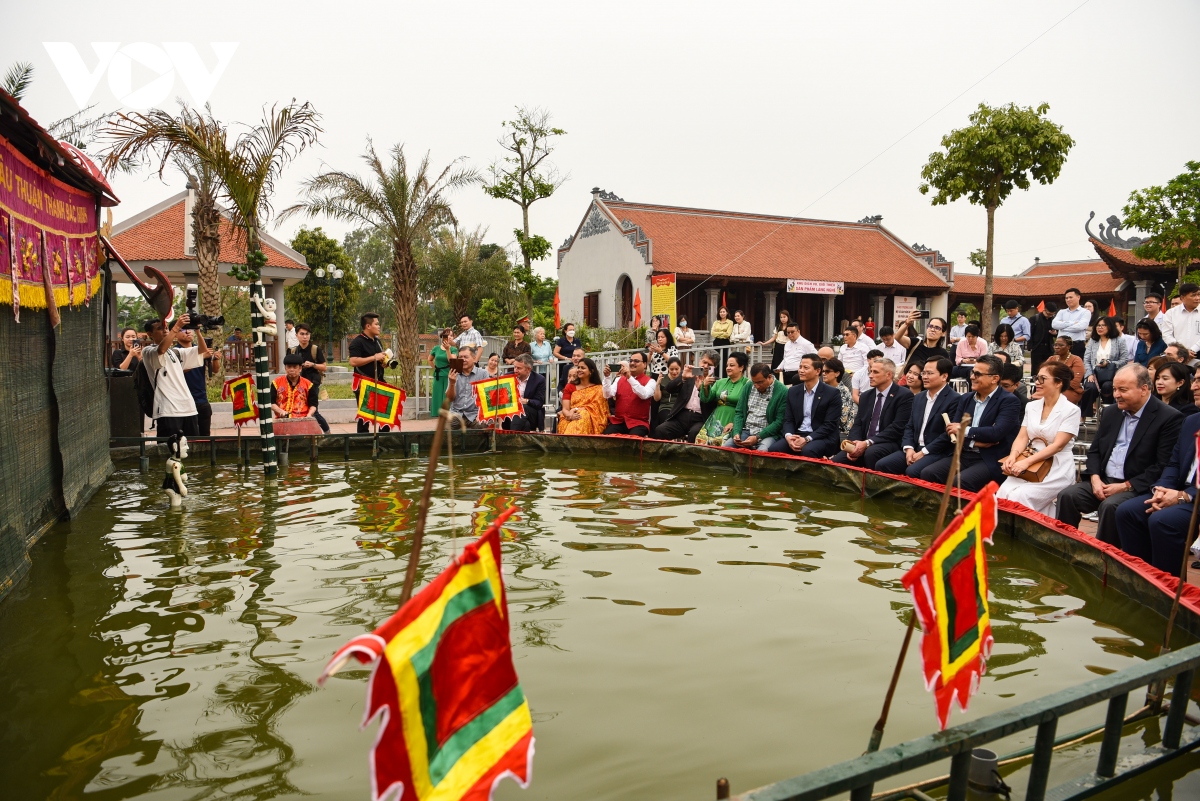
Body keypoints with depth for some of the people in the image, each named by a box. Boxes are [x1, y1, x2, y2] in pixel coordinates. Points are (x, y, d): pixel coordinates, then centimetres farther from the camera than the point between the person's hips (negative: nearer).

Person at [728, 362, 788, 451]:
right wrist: (736, 433, -7)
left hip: (767, 434, -4)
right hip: (746, 431, 5)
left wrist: (757, 437, -17)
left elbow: (779, 422, -9)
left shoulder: (782, 392, -7)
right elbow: (739, 412, 11)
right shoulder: (749, 387, 8)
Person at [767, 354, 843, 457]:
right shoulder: (793, 391, 12)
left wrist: (807, 439, -19)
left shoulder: (832, 393, -3)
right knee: (773, 449, -24)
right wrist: (788, 436, -13)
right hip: (796, 436, 4)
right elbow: (788, 420, 10)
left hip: (822, 438, -4)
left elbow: (830, 424, -8)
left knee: (807, 450, -37)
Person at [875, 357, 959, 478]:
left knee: (912, 471, -32)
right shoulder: (919, 398, 18)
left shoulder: (954, 400, -8)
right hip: (914, 449, 7)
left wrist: (923, 452, -16)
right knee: (881, 465, -11)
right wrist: (908, 448, -3)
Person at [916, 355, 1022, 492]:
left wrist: (965, 430, -8)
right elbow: (953, 431, 6)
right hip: (962, 455, 6)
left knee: (960, 482, -32)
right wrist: (975, 442, -11)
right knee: (927, 473, -17)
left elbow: (997, 432, -18)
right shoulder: (966, 398, 14)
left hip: (990, 460, -6)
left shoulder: (1009, 401, -3)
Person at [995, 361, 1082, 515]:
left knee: (1020, 497, -27)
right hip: (1029, 466, 4)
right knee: (1003, 493, -24)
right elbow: (1022, 437, 6)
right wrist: (1013, 456, -16)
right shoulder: (1031, 406, 11)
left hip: (1057, 470, -4)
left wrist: (1027, 462, -25)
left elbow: (1058, 445, -15)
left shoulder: (1071, 410, -6)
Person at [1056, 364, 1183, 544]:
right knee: (1067, 495, -19)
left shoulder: (1169, 418, -8)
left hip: (1136, 487, -5)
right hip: (1102, 481, 6)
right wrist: (1095, 478, -4)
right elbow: (1094, 450, 15)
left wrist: (1126, 486, -16)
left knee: (1110, 506, -33)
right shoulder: (1111, 412, 12)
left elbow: (1163, 466, -12)